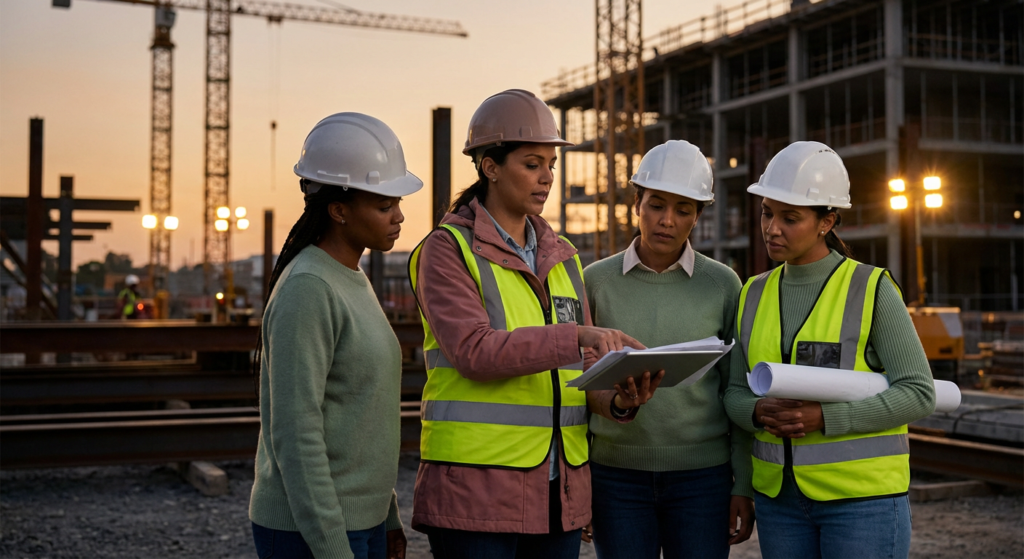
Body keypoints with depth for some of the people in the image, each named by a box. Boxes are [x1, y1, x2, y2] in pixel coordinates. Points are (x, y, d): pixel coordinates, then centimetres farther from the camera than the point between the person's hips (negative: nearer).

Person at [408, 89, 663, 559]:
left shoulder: (562, 259, 13)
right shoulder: (447, 250, -4)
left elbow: (578, 374, 11)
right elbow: (475, 353, -19)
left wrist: (619, 401, -10)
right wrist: (580, 335, -26)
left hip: (559, 492, 6)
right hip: (475, 490, -5)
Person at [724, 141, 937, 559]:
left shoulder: (872, 291, -8)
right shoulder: (756, 295, 7)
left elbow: (917, 394, -11)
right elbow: (736, 395, 8)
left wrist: (823, 418, -23)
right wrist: (762, 413, -16)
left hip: (862, 494, -5)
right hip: (781, 494, 5)